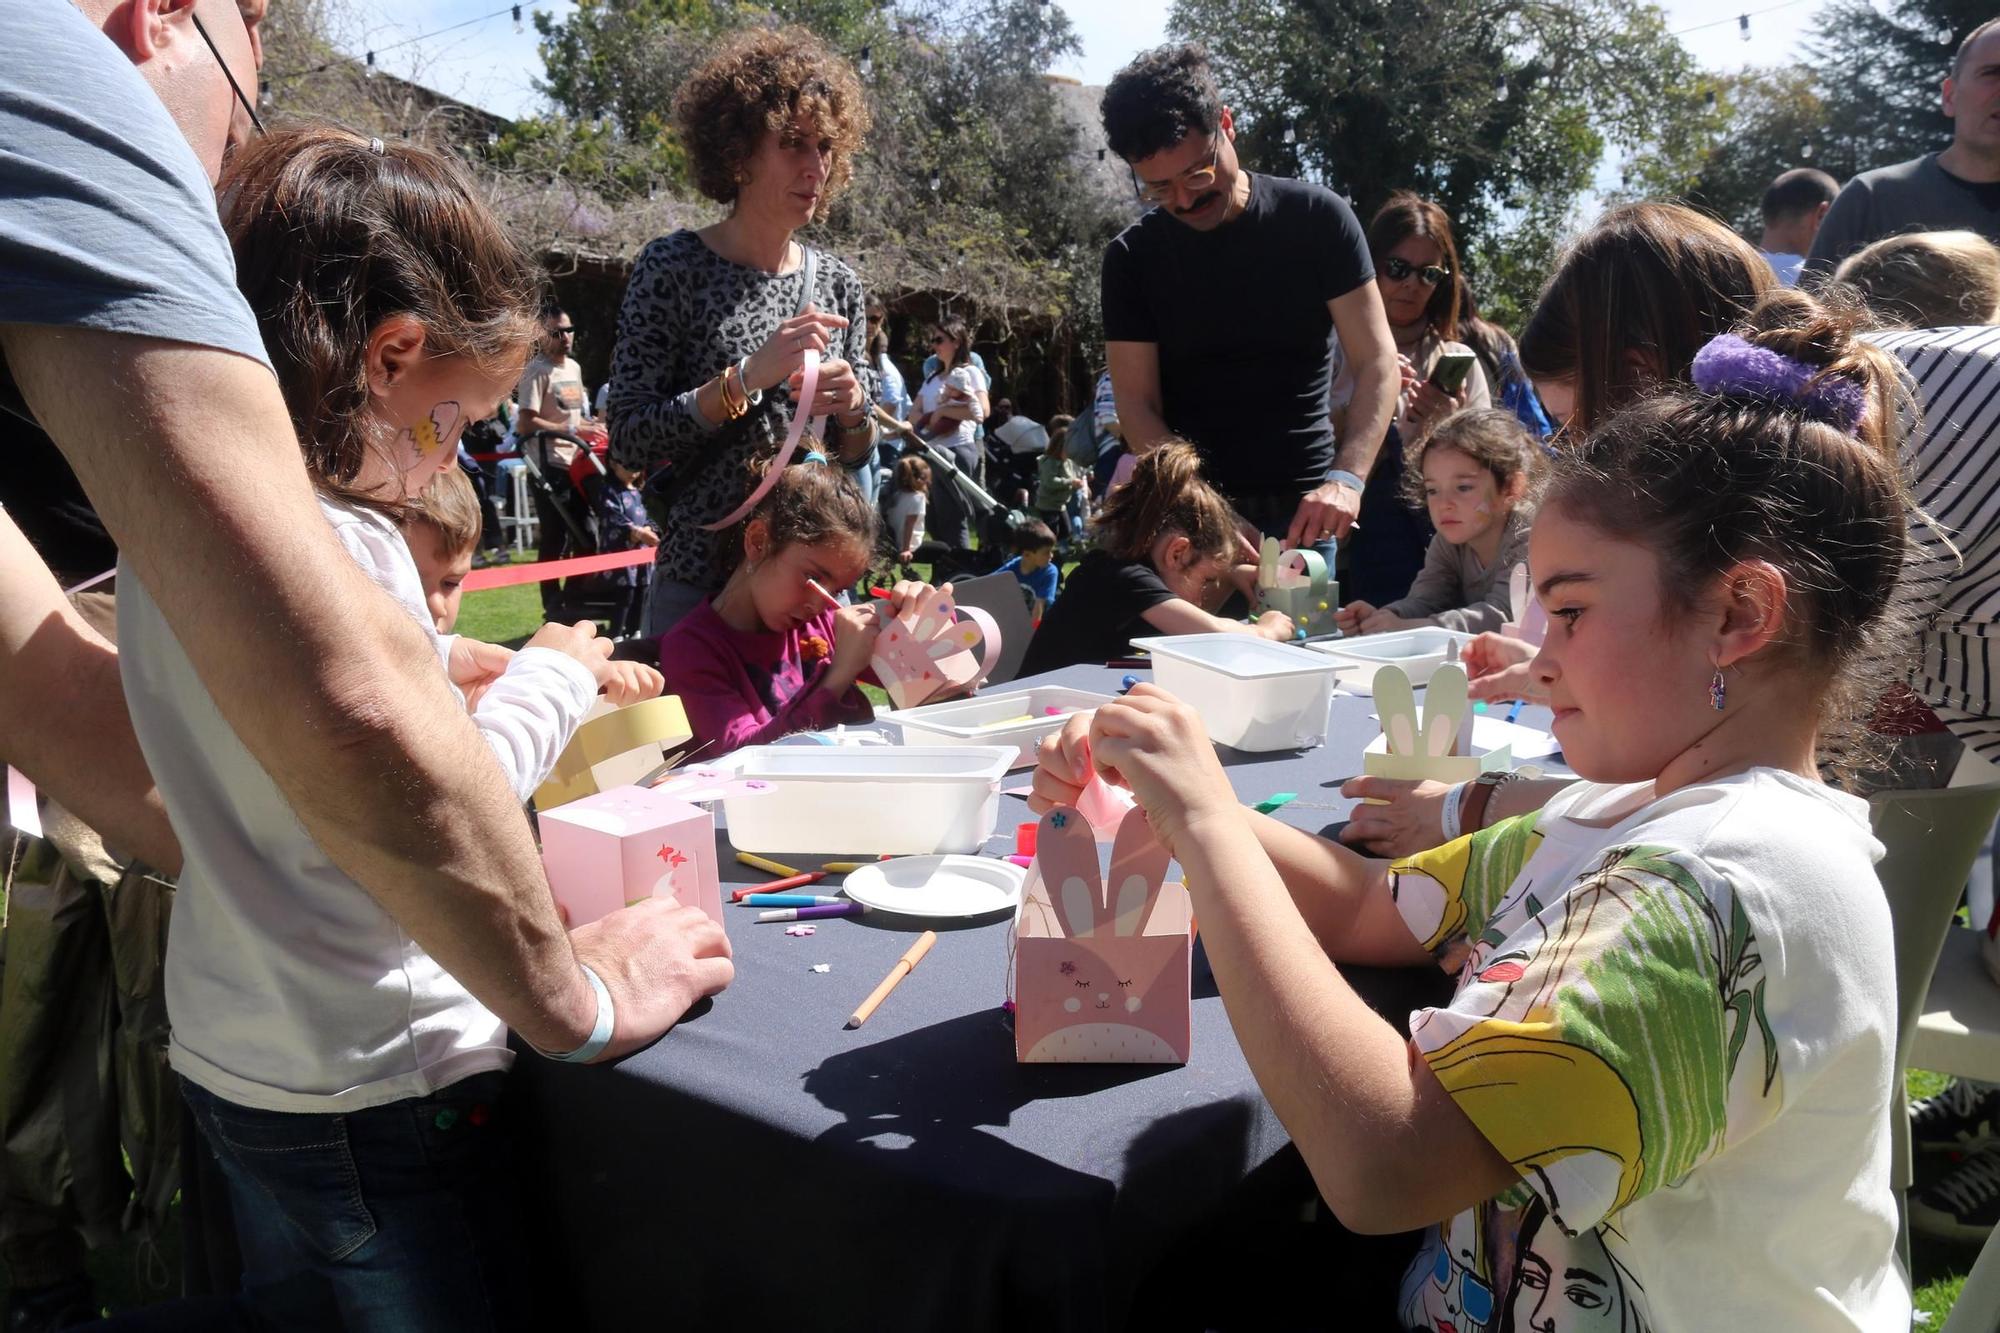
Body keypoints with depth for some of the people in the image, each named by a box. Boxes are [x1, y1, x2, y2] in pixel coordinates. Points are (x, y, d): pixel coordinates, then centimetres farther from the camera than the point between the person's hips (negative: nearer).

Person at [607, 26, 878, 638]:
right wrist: (747, 377, -23)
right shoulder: (673, 266, -7)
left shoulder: (837, 282, 5)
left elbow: (858, 450, 11)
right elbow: (628, 439, -14)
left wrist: (850, 411, -10)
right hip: (700, 580, -4)